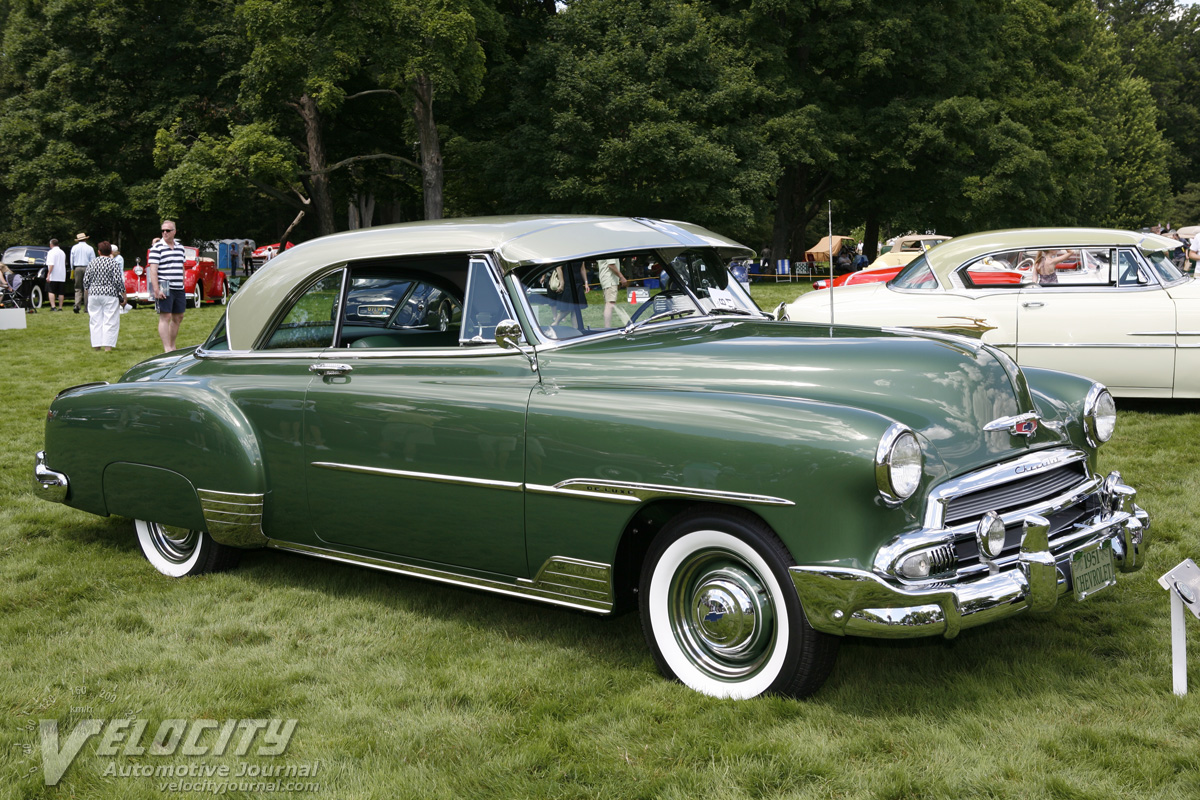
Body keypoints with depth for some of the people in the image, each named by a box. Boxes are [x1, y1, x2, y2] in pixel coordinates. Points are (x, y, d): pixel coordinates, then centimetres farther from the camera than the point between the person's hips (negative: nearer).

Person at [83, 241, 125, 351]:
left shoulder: (92, 263, 6)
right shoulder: (113, 263, -5)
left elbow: (86, 280, 8)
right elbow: (119, 281, -9)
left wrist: (88, 291, 23)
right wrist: (123, 297, -3)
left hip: (94, 294, 4)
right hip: (110, 295, -4)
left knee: (95, 320, 9)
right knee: (110, 321, -2)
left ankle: (96, 345, 9)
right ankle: (108, 346, -8)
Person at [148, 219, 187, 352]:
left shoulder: (180, 247, 15)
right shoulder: (157, 248, -5)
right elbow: (153, 270, -11)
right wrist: (156, 290, -18)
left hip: (179, 289, 7)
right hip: (165, 289, -7)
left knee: (178, 318, 11)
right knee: (165, 317, -8)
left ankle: (172, 346, 23)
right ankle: (167, 349, -8)